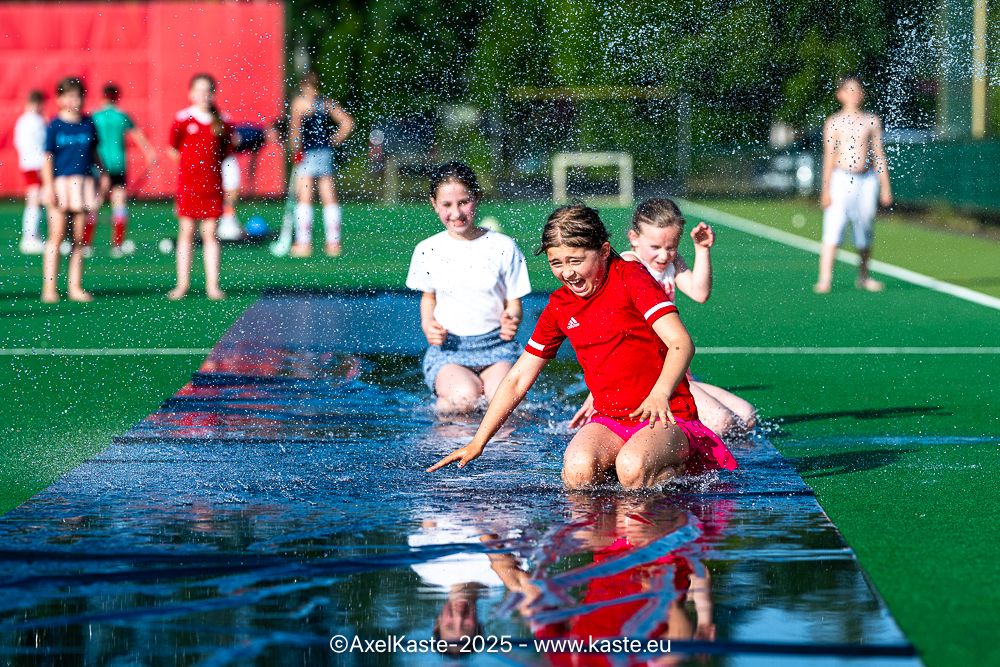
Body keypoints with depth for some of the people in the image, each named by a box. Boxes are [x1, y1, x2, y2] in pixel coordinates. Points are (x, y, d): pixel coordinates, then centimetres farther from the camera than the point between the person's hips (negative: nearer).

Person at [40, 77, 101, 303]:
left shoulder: (88, 124, 9)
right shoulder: (54, 126, -2)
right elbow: (48, 157, -4)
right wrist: (49, 186, -11)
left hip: (83, 182, 4)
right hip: (60, 183, -4)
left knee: (78, 238, 5)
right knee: (56, 236, -4)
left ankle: (75, 286, 10)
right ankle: (49, 287, 0)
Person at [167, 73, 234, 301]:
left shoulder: (222, 122, 3)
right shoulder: (183, 119, -2)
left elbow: (226, 151, 12)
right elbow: (173, 148, 6)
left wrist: (212, 161, 1)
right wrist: (192, 160, 3)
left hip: (212, 183, 1)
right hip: (187, 182, -1)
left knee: (210, 233, 2)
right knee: (186, 232, 3)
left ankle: (212, 285, 3)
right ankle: (182, 283, 9)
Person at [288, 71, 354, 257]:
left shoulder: (300, 102, -4)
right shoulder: (327, 103, 10)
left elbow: (295, 128, -17)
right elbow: (347, 122, 7)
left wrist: (295, 150, -12)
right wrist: (334, 141, 12)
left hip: (307, 153, -5)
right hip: (326, 153, 5)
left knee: (304, 199, -2)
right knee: (329, 199, 7)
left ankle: (303, 243, -7)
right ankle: (333, 243, 7)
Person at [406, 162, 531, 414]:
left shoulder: (504, 247, 0)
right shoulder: (428, 251, 4)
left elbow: (514, 302, 6)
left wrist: (511, 320, -17)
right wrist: (427, 324, -1)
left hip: (495, 345, 0)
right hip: (447, 348, 0)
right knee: (463, 399, -31)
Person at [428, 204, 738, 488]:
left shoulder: (631, 278, -5)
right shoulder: (559, 307, 12)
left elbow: (681, 343, -17)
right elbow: (517, 380, 18)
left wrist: (659, 395, -36)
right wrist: (477, 443, 12)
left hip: (666, 417, -4)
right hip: (609, 420, 4)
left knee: (632, 469, -37)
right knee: (578, 470, -31)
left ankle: (689, 463, -4)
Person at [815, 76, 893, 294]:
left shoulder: (872, 121, 10)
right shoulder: (833, 122, 2)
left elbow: (879, 155, 11)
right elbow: (828, 156, -1)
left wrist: (885, 187, 7)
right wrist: (825, 189, -7)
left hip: (867, 180, 3)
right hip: (841, 180, -3)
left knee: (865, 234, 9)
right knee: (833, 230, -12)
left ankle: (863, 277, 22)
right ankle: (824, 281, -17)